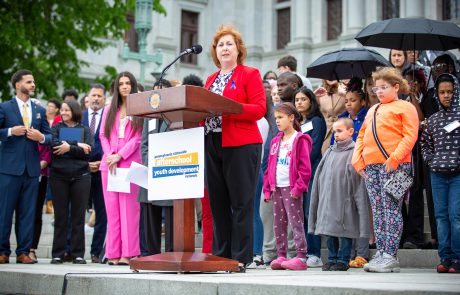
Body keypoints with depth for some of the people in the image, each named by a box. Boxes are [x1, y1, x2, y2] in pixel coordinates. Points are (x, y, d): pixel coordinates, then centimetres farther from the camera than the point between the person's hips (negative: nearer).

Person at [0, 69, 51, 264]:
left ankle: (23, 252, 10)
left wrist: (41, 137, -8)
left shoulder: (40, 110, 15)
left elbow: (49, 136, 13)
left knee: (28, 212, 5)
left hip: (32, 168, 4)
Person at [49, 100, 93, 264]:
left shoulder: (85, 130, 11)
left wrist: (68, 148, -9)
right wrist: (77, 146, -11)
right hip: (59, 175, 0)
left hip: (80, 176, 0)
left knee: (78, 216, 1)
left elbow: (88, 150, -4)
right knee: (60, 216, 2)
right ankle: (58, 254, 7)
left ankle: (78, 254, 5)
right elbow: (53, 144, -8)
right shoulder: (56, 128, 11)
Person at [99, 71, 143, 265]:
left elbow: (138, 138, -2)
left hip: (130, 162, -4)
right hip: (108, 163, 4)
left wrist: (119, 155, -11)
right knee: (112, 207, 1)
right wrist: (109, 155, -5)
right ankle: (113, 253, 1)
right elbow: (103, 135, 12)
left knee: (129, 207, -8)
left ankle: (127, 253, -9)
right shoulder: (109, 110, 19)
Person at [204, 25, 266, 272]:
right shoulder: (211, 79, 20)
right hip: (212, 145, 6)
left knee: (241, 203, -5)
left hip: (241, 145, -6)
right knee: (218, 203, 7)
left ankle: (240, 258, -2)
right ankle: (220, 255, 13)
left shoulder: (250, 74, 2)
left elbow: (259, 109, -9)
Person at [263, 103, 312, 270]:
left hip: (291, 189, -7)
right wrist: (267, 188, 12)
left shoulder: (300, 140, -5)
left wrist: (298, 187, -17)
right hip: (276, 188, 7)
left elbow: (305, 168, -11)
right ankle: (281, 256, 16)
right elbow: (269, 167, 18)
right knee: (278, 224, 9)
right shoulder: (276, 141, 17)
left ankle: (301, 257, -6)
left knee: (296, 222, -7)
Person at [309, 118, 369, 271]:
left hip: (344, 199, -6)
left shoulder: (353, 152, -7)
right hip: (328, 199, 7)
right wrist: (322, 195, 12)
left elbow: (357, 181, -11)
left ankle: (343, 260, 9)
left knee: (344, 229, 0)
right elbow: (320, 176, 16)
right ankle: (332, 259, 21)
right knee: (329, 229, 11)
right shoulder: (330, 152, 12)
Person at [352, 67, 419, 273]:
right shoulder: (372, 111, 24)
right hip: (371, 166, 7)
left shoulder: (404, 107, 3)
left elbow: (410, 136, -7)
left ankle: (390, 257, -10)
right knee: (377, 211, 6)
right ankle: (380, 254, 8)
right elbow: (361, 136, 23)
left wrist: (395, 158, -18)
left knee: (391, 209, -9)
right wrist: (358, 160, 9)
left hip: (394, 165, -7)